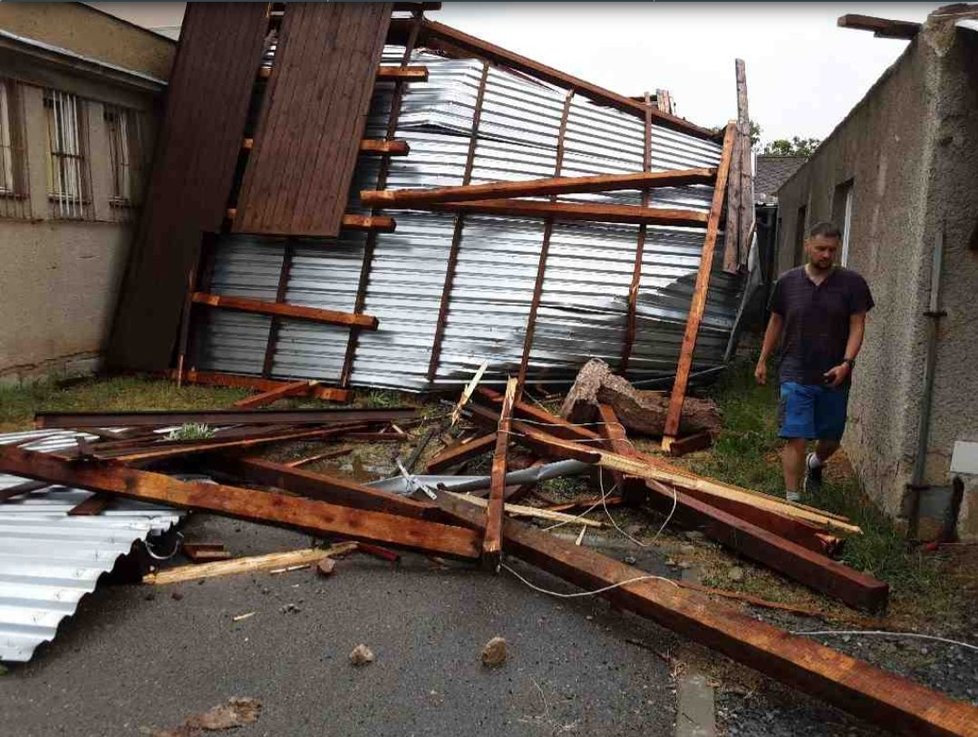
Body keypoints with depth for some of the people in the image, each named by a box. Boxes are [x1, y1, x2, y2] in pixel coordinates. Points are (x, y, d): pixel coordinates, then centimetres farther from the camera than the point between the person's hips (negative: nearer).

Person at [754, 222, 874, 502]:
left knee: (831, 439, 16)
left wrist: (846, 363, -18)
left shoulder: (852, 283, -2)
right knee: (795, 439, -7)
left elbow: (857, 326, -4)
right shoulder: (787, 281, 2)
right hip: (796, 376, -1)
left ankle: (815, 463, 50)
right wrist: (763, 360, 13)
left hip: (834, 378, 1)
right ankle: (792, 499, 2)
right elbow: (776, 322, 12)